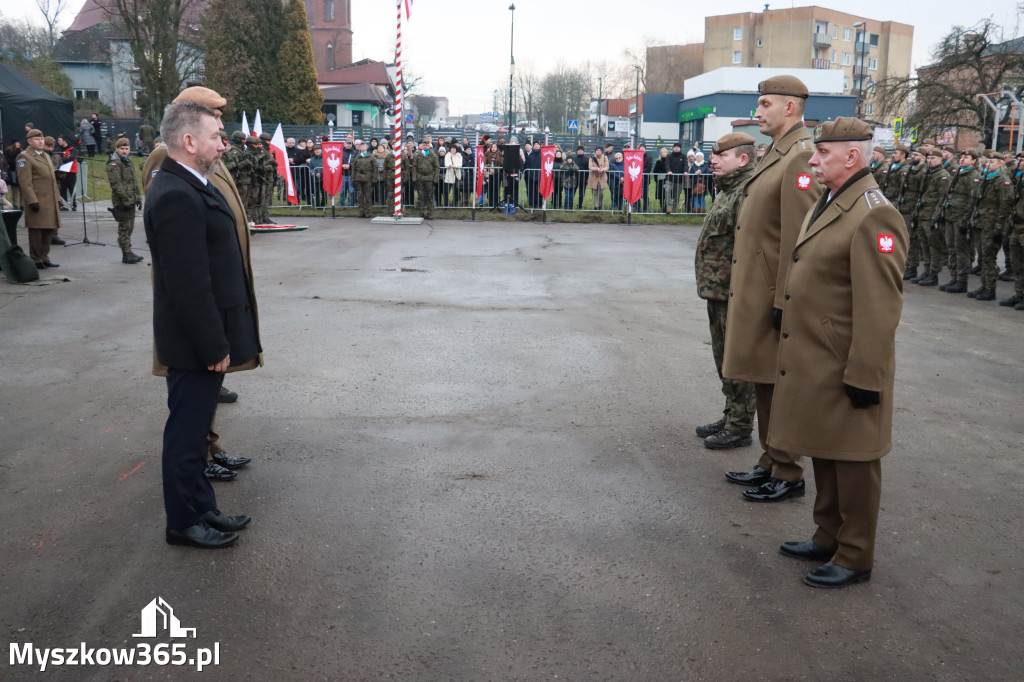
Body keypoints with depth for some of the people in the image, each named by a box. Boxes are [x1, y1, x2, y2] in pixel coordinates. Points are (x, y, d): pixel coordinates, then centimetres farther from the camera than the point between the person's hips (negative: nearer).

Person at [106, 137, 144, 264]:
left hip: (130, 200, 9)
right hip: (121, 202, -9)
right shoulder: (114, 164, -11)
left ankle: (128, 252, 20)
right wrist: (125, 199, -22)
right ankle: (126, 254, -1)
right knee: (124, 227, -5)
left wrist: (138, 197, 17)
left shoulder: (129, 161, 17)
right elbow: (116, 184, -19)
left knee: (130, 227, 12)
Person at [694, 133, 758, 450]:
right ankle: (731, 417, 32)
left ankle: (740, 427, 11)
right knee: (724, 359, 19)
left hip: (734, 295, -11)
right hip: (718, 293, 11)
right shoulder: (729, 190, 16)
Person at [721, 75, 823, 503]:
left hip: (774, 296, -10)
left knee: (779, 384, 1)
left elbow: (798, 238, -21)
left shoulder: (802, 158, -15)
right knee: (763, 381, 17)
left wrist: (785, 302, -22)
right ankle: (770, 463, 31)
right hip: (755, 293, 10)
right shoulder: (775, 155, 15)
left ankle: (788, 475, 15)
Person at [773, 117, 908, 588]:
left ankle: (855, 557, 21)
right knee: (823, 455, 20)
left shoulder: (874, 215, -19)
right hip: (814, 365, 9)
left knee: (852, 462, 5)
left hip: (845, 372, -9)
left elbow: (879, 309, -22)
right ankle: (828, 538, 36)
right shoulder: (826, 205, 13)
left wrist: (863, 376, -21)